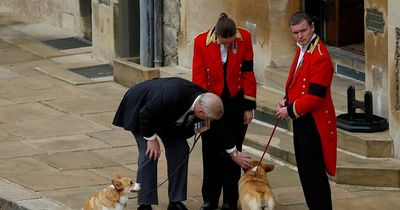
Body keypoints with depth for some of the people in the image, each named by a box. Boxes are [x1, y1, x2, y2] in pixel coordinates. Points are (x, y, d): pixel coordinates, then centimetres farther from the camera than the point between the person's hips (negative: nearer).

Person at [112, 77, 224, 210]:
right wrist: (151, 138, -20)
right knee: (149, 153, -15)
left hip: (165, 115, 7)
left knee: (180, 149, -2)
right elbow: (145, 114, -30)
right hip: (139, 108, -7)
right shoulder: (173, 95, -43)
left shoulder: (202, 99, -21)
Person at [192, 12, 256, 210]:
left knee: (233, 150, 4)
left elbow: (248, 73, -7)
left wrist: (249, 106, -4)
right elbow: (198, 79, -13)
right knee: (211, 150, 8)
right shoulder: (201, 42, -18)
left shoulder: (245, 38, -15)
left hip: (235, 100, 0)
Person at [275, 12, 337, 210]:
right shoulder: (302, 49, 10)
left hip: (314, 122, -10)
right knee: (305, 171, 17)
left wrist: (290, 110, -13)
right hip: (300, 119, 10)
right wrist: (287, 100, 5)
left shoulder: (320, 56, -21)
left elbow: (315, 96, -23)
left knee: (314, 175, -5)